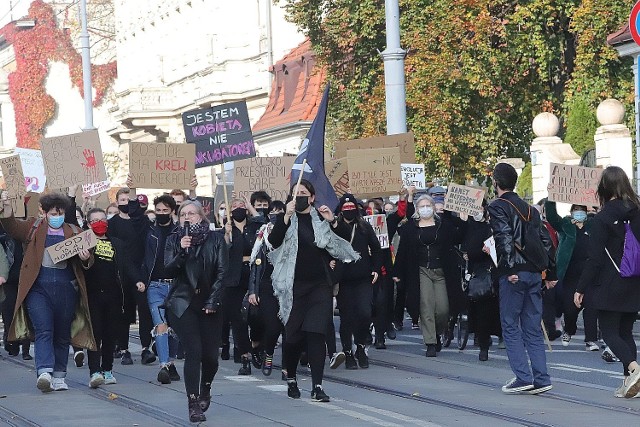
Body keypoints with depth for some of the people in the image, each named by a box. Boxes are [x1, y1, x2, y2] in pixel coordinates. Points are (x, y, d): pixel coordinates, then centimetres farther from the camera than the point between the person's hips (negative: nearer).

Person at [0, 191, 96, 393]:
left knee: (62, 335, 9)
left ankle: (58, 377, 17)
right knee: (43, 330, -14)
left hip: (66, 288, 2)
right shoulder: (33, 227, 10)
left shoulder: (74, 232, 13)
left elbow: (85, 252, 7)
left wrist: (85, 256, -17)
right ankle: (44, 372, -25)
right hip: (38, 287, -2)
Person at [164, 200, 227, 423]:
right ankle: (194, 404, -12)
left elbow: (222, 272, 0)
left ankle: (205, 389, 32)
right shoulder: (174, 240, 6)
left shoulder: (215, 239, 3)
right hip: (183, 302, -1)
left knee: (210, 355, 1)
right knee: (194, 352, -14)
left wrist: (212, 301, -7)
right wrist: (181, 251, -19)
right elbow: (169, 270, -3)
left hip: (209, 304, 1)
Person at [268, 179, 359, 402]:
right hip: (294, 286, 0)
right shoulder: (286, 219, 5)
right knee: (293, 334, 2)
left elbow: (344, 241, 3)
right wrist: (286, 216, -23)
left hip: (320, 285, 1)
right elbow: (274, 241, -13)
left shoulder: (321, 219, 8)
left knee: (316, 333, -9)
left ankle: (317, 386, -10)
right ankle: (291, 380, 22)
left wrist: (333, 221, -12)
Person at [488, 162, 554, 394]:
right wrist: (542, 267, 15)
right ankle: (541, 379, 4)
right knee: (533, 327, 9)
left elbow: (504, 237, -19)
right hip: (534, 273, 6)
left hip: (513, 274, -6)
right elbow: (546, 240, 14)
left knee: (510, 326, 1)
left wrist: (510, 268, -19)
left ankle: (523, 377, -5)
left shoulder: (497, 207, -5)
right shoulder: (529, 208, 16)